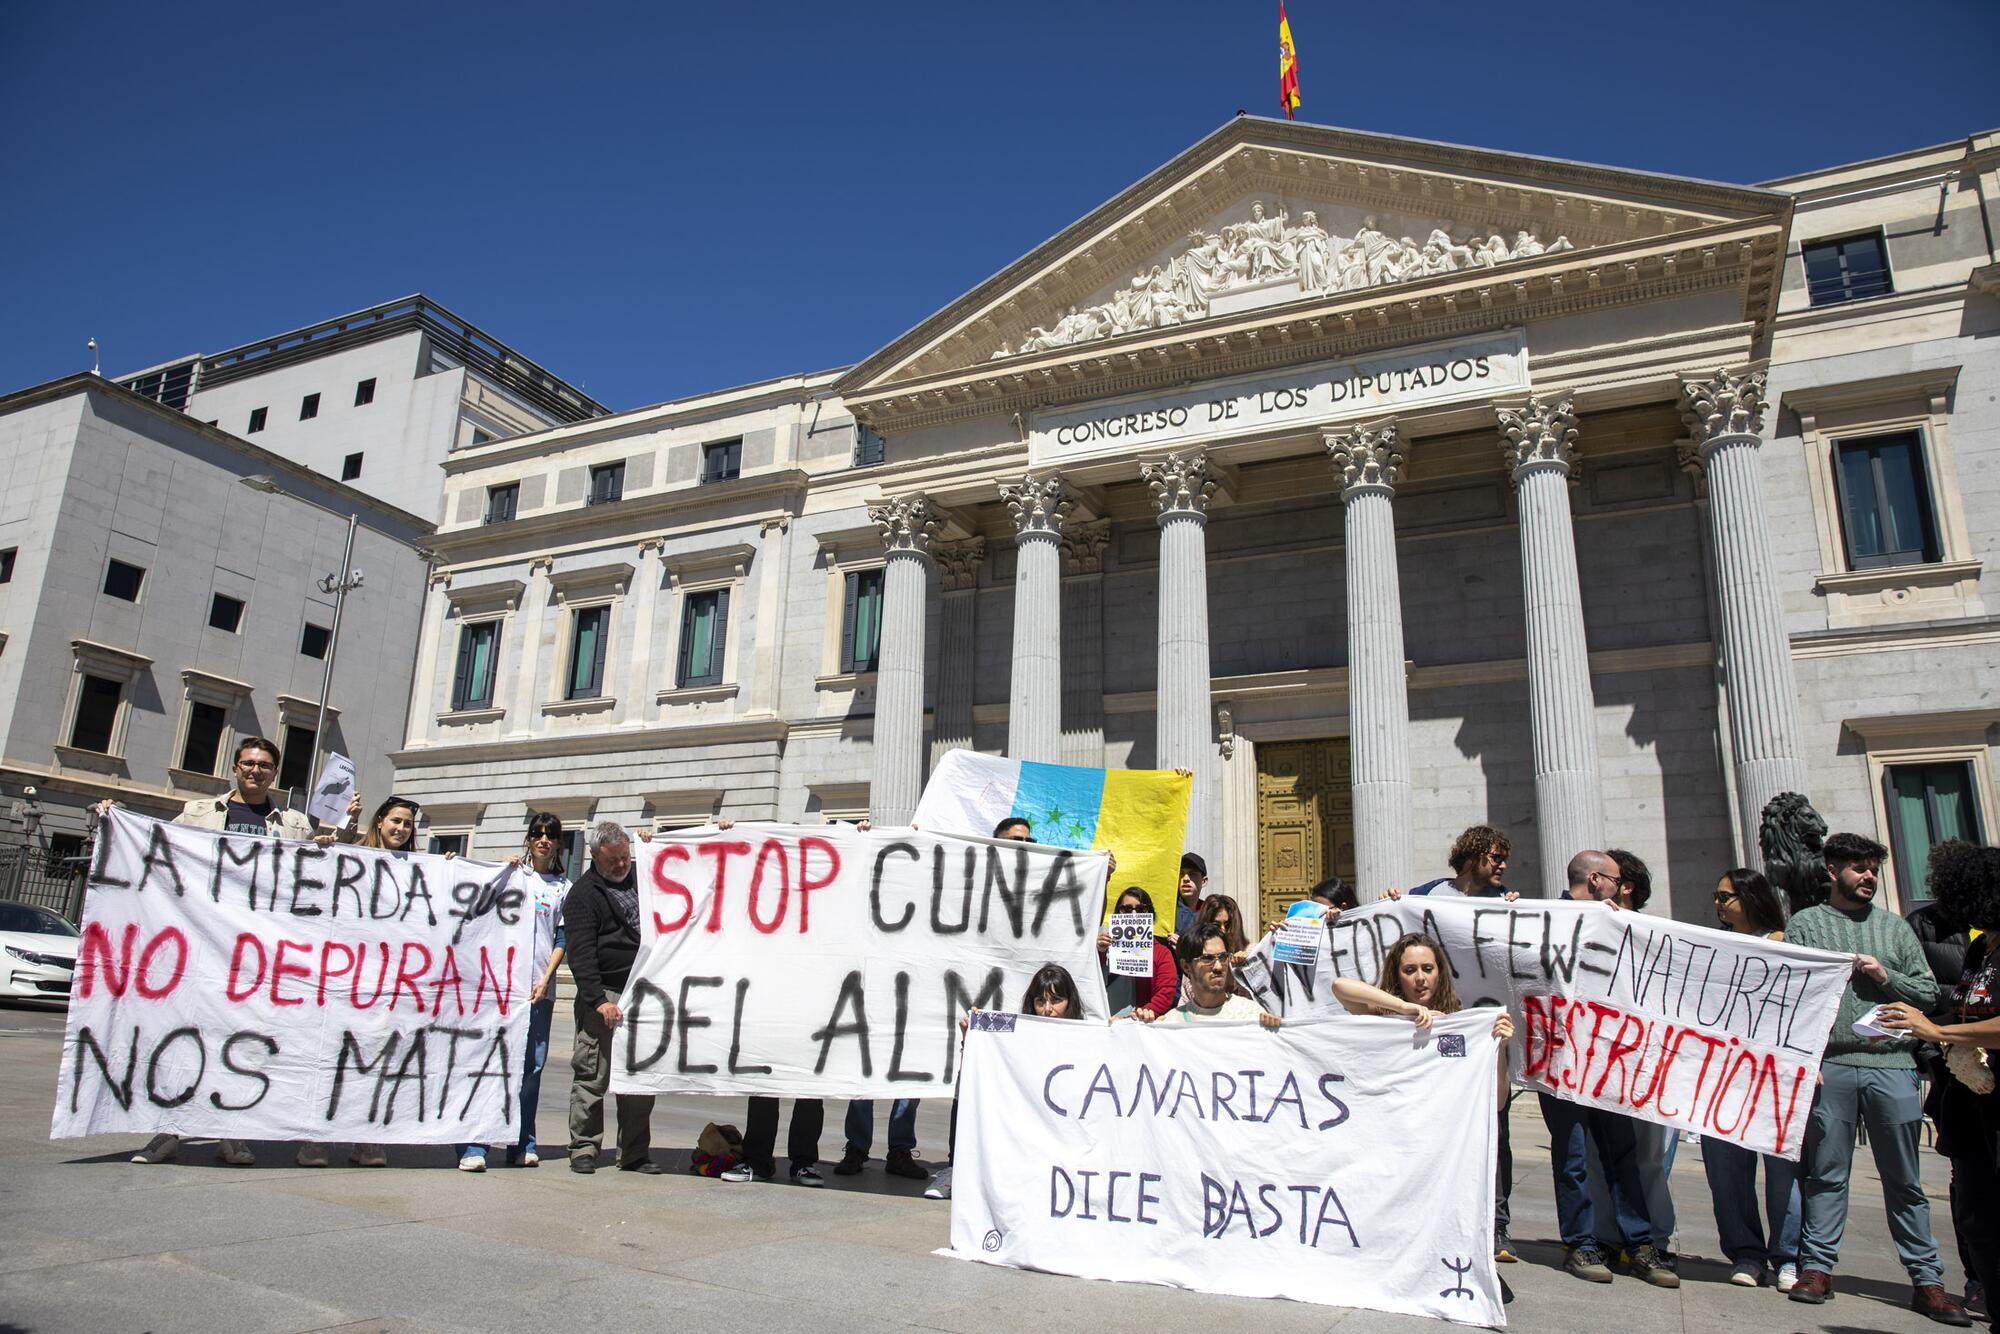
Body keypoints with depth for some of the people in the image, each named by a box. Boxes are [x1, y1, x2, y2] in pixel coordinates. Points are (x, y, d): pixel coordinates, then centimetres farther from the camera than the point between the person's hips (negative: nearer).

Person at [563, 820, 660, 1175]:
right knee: (592, 1076, -3)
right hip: (603, 995, -5)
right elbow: (581, 953, -11)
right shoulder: (582, 894, -3)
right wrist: (599, 1000, -20)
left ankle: (634, 1153, 15)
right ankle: (583, 1149, 8)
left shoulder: (643, 876, 14)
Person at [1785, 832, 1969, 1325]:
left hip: (1892, 1065, 2)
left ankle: (1926, 1279, 12)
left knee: (1905, 1179, 5)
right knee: (1826, 1173, 3)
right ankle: (1817, 1266, 9)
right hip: (1829, 1065, -2)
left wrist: (1886, 976, -5)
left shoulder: (1895, 927, 16)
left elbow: (1929, 991, 14)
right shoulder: (1804, 924, 8)